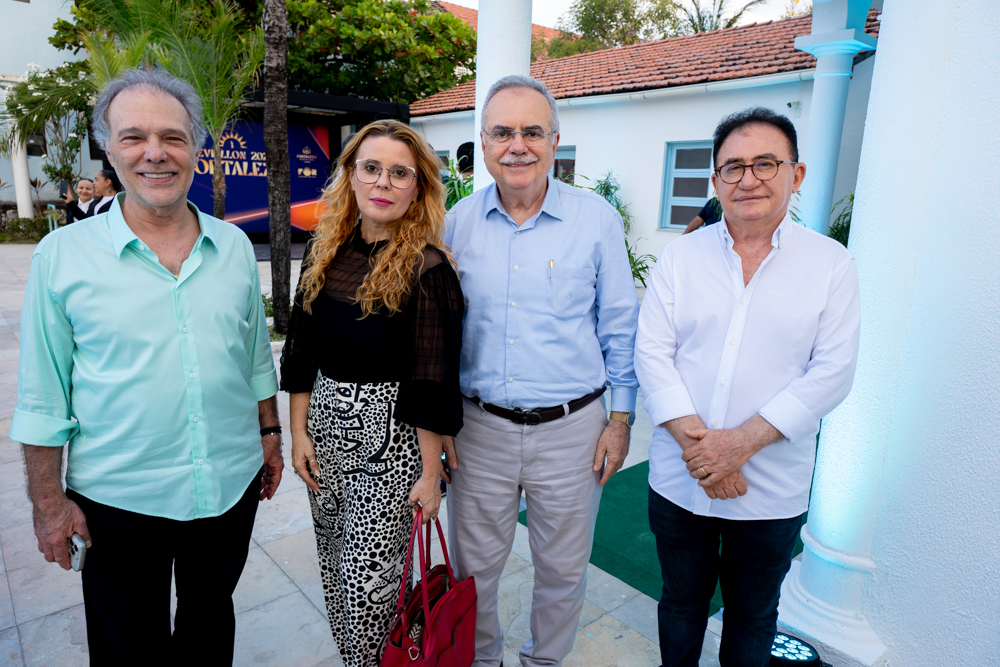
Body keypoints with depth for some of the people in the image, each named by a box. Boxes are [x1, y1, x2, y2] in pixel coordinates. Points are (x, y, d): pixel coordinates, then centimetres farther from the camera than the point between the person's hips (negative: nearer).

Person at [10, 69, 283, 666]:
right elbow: (43, 397, -5)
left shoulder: (234, 246, 0)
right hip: (118, 500, -2)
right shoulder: (63, 254, -8)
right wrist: (49, 503, -4)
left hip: (231, 488, 3)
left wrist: (270, 435, 9)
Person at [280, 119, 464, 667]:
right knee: (333, 563, 19)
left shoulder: (426, 268, -14)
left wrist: (431, 473, -11)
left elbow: (432, 377, -14)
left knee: (367, 577, 2)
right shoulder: (326, 254, 4)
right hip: (325, 423, 6)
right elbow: (303, 351, 8)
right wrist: (298, 433, 5)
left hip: (391, 433, -6)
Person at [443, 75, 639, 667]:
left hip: (571, 428, -1)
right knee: (473, 567, 18)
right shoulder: (459, 222, 0)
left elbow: (620, 328, 1)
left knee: (563, 570, 18)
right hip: (480, 425, 2)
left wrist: (621, 419, 0)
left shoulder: (598, 219, -5)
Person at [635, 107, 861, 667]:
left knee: (753, 617, 20)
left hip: (772, 493, -1)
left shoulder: (831, 264, -3)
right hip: (679, 481, 1)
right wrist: (695, 441, -16)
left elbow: (832, 373, -9)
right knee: (681, 604, 21)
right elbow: (652, 352, -5)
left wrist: (741, 442, -18)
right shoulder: (683, 256, 0)